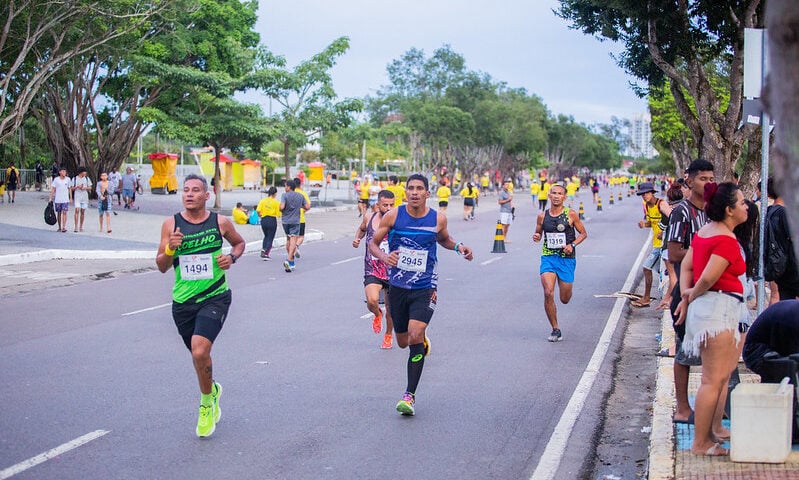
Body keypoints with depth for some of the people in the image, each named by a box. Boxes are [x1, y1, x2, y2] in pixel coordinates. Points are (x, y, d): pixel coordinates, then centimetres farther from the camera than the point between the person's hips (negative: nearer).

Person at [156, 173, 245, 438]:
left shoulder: (221, 222, -3)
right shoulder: (171, 224, -2)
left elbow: (239, 242, 17)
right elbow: (162, 266, 1)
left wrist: (232, 257, -3)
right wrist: (170, 248, -19)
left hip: (214, 297, -3)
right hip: (182, 301, 3)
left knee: (199, 351, -22)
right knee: (198, 354, 17)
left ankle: (207, 403, 1)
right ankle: (212, 390, 49)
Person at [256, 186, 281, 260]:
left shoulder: (263, 200, 0)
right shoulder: (276, 202, -9)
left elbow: (258, 210, -7)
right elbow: (278, 214, -11)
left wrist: (260, 216, 11)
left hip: (263, 220, 4)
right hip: (272, 221, -4)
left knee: (266, 236, 25)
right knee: (270, 238, 6)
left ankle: (263, 250, 11)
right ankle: (267, 254, 2)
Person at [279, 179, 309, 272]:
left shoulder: (285, 196, -6)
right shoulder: (300, 196, 5)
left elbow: (281, 207, -18)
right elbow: (307, 207, 4)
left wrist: (280, 210, 5)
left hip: (286, 221, 0)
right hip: (295, 221, 0)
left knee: (288, 239, 17)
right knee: (293, 240, -8)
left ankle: (291, 261, 24)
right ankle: (289, 260, -25)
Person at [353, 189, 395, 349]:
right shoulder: (369, 219, -2)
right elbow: (361, 229, 22)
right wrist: (357, 239, 4)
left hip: (392, 271, 0)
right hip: (372, 271, 0)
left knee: (391, 307, 12)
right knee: (372, 301, -23)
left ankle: (388, 334, 41)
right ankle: (377, 315, 14)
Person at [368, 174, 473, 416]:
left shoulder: (438, 219, -3)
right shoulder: (393, 216, -6)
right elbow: (373, 243, 2)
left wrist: (458, 247, -2)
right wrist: (383, 256, -19)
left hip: (425, 288, -2)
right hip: (397, 286, 2)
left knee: (415, 335, -20)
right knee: (403, 342, 13)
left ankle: (410, 395, -11)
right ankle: (422, 341, 52)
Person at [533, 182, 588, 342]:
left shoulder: (571, 214, -4)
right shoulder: (542, 216, 3)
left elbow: (583, 234, 5)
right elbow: (538, 233, 18)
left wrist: (572, 245, -12)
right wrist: (536, 237, -6)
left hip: (567, 259, -1)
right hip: (548, 257, 1)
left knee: (565, 299, 5)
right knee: (548, 293, -18)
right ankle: (556, 330, -4)